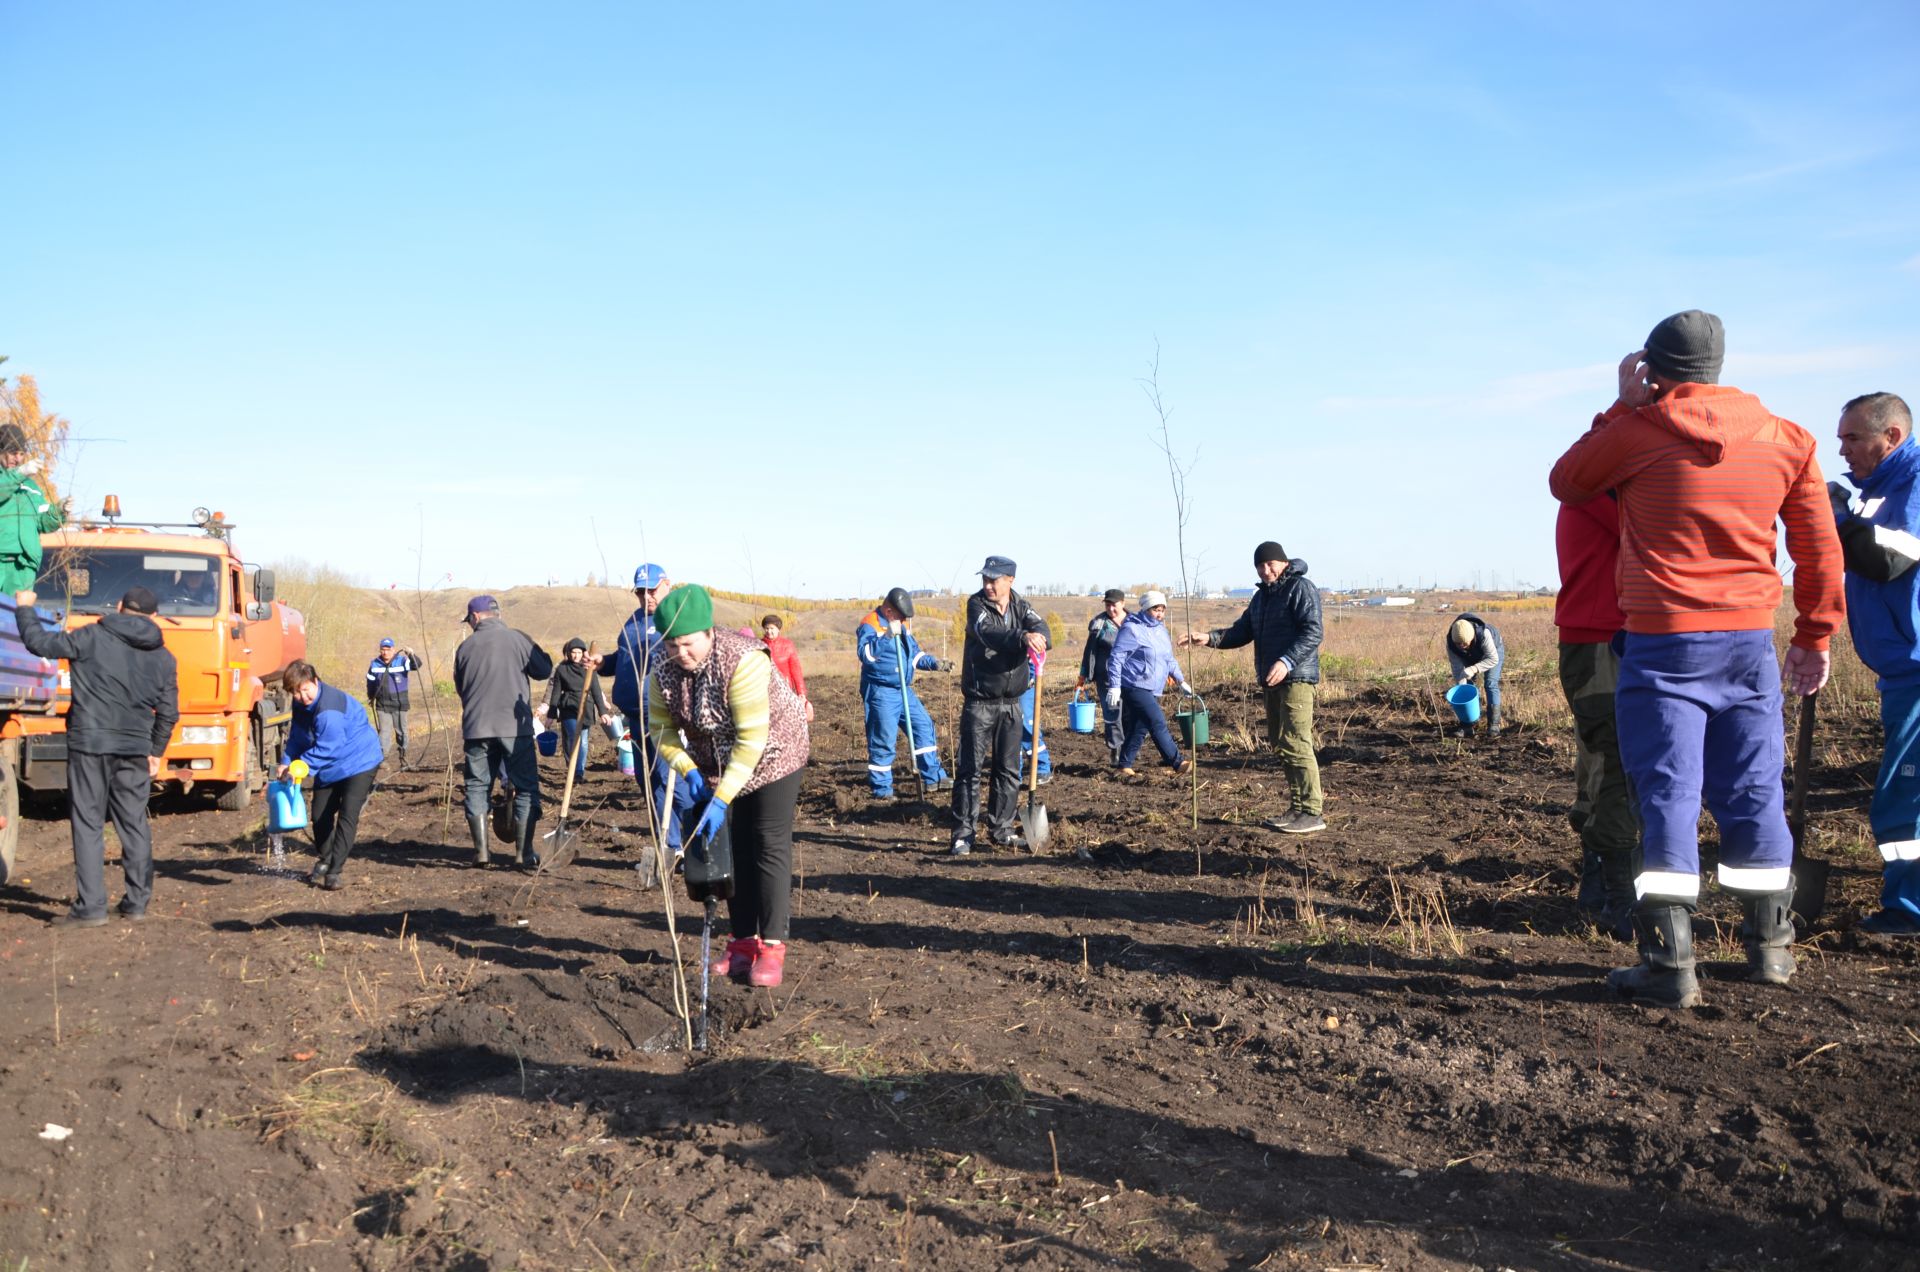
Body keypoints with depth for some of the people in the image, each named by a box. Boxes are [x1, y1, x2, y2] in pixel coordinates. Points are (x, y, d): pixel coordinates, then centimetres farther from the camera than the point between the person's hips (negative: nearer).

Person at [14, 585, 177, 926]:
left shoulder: (92, 638, -4)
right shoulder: (163, 657, 9)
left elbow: (39, 643, -2)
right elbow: (168, 712, 11)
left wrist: (25, 608, 16)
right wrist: (156, 752, 22)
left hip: (90, 743, -4)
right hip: (136, 749, 4)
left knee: (88, 824, 0)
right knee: (134, 824, 12)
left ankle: (90, 906, -3)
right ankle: (137, 900, 16)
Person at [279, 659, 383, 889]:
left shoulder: (329, 708, -32)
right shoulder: (301, 705, -3)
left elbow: (328, 747, -32)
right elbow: (297, 738, 6)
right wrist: (287, 763, -8)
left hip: (359, 760, -9)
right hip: (330, 767, 9)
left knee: (347, 817, -14)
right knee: (320, 814, 14)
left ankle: (334, 871, -12)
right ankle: (324, 861, 35)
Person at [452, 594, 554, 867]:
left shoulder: (466, 646, 5)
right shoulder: (518, 638, -4)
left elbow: (459, 686, 14)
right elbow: (544, 670, 0)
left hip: (477, 728, 2)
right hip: (515, 727, -2)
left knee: (478, 787, 11)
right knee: (526, 787, 5)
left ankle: (481, 850, 7)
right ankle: (524, 852, 2)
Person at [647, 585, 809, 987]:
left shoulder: (742, 661, -32)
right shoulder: (666, 668, -13)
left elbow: (751, 739, -33)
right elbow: (661, 727, -3)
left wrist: (721, 800, -34)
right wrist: (689, 773, -20)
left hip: (772, 754, -6)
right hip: (717, 764, 6)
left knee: (770, 848, -9)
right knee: (732, 849, 6)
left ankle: (772, 948, -6)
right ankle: (744, 942, 14)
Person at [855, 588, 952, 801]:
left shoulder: (902, 625, 14)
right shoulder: (869, 625, -12)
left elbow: (915, 653, 22)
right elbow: (865, 653, -28)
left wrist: (935, 664, 7)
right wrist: (888, 635, -33)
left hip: (903, 690, 8)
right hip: (881, 693, -8)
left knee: (924, 727, 9)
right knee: (883, 740, -6)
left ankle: (933, 777, 18)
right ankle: (881, 790, 4)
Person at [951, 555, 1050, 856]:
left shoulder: (1021, 606, 4)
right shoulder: (977, 604, -8)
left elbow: (1042, 630, -14)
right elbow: (988, 634, -28)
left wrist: (1038, 639, -40)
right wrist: (1022, 637, -46)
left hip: (1011, 703, 4)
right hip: (979, 702, -4)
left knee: (1008, 770, 10)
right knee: (970, 769, -4)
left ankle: (1001, 829, 22)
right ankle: (963, 834, 0)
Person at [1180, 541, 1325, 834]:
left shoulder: (1301, 589, -8)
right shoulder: (1262, 595, 20)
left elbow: (1312, 632, -18)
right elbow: (1243, 631, 20)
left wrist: (1287, 661, -30)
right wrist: (1210, 638, 4)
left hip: (1296, 678, -10)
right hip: (1271, 680, 10)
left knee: (1295, 743, -14)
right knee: (1278, 743, 11)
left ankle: (1311, 812, -13)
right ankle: (1298, 807, 17)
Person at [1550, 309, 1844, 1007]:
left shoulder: (1637, 431, -7)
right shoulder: (1784, 438, 5)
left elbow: (1564, 481, 11)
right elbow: (1821, 550, 9)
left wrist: (1623, 406, 14)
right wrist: (1815, 637, 18)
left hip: (1663, 645, -4)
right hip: (1750, 641, 4)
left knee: (1667, 793, -2)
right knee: (1753, 791, 13)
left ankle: (1669, 963, -3)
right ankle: (1771, 944, 24)